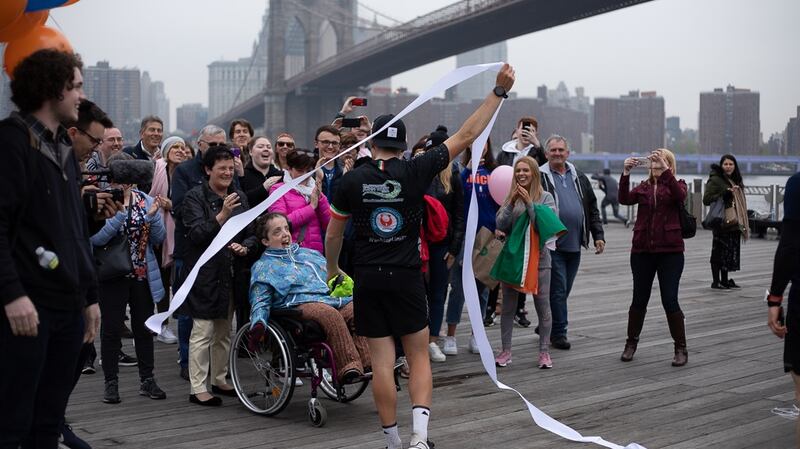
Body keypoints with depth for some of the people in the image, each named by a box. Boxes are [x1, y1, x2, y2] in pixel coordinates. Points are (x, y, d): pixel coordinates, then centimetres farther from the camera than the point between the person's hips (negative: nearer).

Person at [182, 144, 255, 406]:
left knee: (224, 331, 14)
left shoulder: (239, 197, 11)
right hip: (204, 273, -6)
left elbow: (251, 232, 16)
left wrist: (244, 247, -5)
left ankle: (219, 380, 27)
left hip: (230, 273, 6)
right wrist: (222, 216, -27)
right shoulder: (195, 197, -6)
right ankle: (198, 389, -4)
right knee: (203, 332, -7)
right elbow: (196, 233, -17)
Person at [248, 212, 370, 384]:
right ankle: (348, 367, -42)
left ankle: (367, 362, -35)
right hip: (300, 304, -5)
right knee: (331, 314, -37)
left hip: (332, 298, 5)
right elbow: (260, 302, 8)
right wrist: (258, 324, -13)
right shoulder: (263, 266, 16)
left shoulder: (310, 254, 31)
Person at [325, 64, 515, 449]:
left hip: (367, 280, 1)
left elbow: (332, 235, 7)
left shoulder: (352, 180, -2)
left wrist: (332, 269, 26)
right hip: (406, 279, -1)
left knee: (382, 362, 5)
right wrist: (499, 91, 2)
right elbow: (467, 135, -2)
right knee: (419, 357, 8)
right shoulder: (415, 172, -6)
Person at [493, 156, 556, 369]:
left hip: (538, 258, -2)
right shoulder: (510, 196, 4)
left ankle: (544, 351, 12)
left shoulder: (545, 197, -3)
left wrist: (529, 203, -19)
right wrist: (511, 203, -14)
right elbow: (500, 225, -3)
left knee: (542, 306, 2)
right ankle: (506, 350, 17)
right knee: (508, 306, 8)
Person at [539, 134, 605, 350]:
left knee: (564, 290, 12)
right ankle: (558, 333, 4)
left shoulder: (579, 178, 14)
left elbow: (592, 209, 17)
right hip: (553, 245, -6)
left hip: (574, 245, 6)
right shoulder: (540, 178, -4)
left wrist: (598, 236, 10)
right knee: (558, 289, -5)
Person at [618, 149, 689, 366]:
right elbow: (625, 199, -9)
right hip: (642, 250, 3)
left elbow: (680, 196, -22)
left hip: (670, 251, -3)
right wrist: (625, 173, -21)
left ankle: (681, 348, 6)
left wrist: (665, 169, -30)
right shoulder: (643, 187, 9)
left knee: (670, 300, -6)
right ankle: (631, 343, 25)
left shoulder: (675, 185, 3)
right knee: (639, 299, 10)